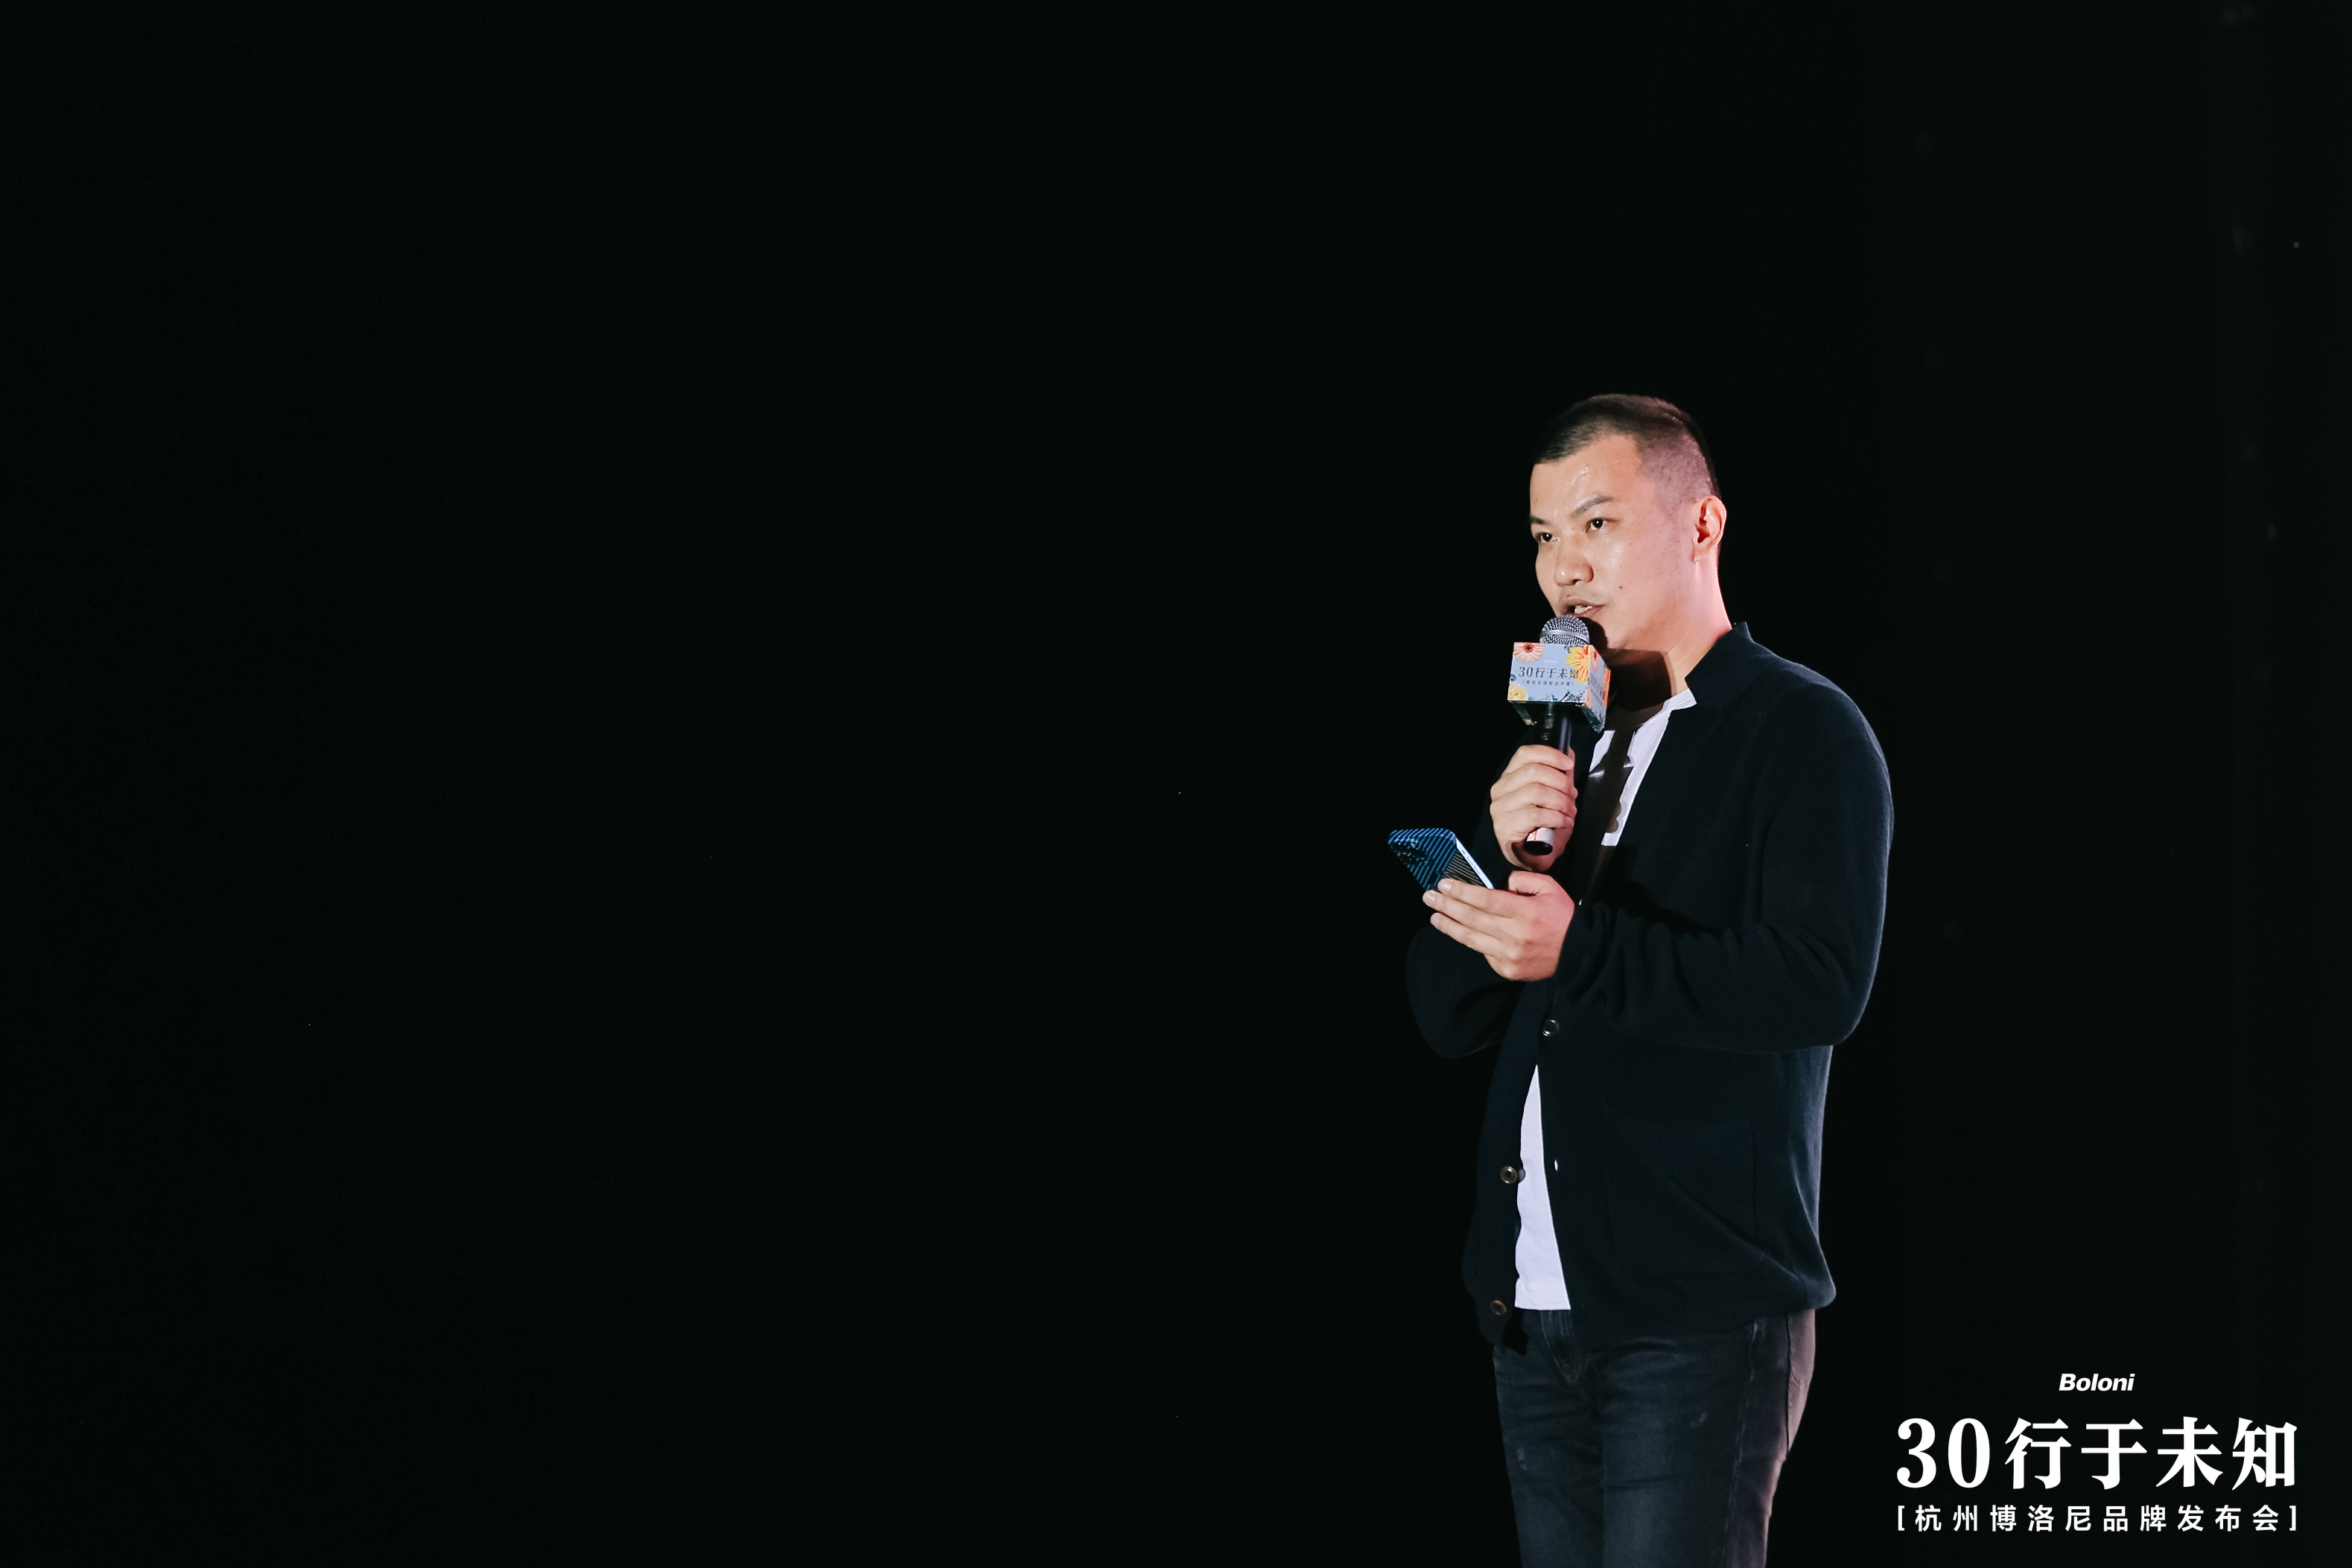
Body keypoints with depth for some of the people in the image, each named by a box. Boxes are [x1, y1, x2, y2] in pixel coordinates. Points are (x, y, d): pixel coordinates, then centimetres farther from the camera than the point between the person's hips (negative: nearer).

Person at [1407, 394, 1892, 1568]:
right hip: (1533, 1298, 7)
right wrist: (1510, 858, -4)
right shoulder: (1557, 743, 19)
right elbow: (1448, 1015, 14)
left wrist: (1579, 949, -22)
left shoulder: (1803, 734, -3)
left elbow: (1821, 980, -18)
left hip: (1700, 1315, -7)